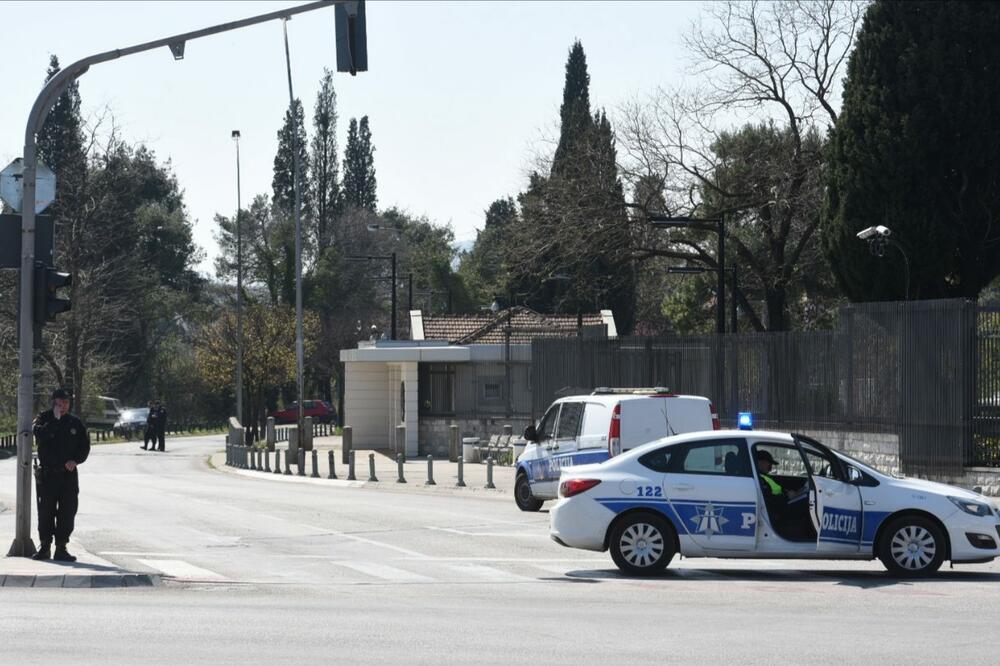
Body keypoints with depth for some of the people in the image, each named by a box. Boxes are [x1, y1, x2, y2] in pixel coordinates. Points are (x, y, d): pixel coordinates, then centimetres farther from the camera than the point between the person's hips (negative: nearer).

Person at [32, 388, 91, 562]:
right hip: (46, 474, -2)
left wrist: (76, 460, -5)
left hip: (68, 474, 2)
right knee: (46, 511, 1)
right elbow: (39, 434, -20)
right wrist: (55, 420, -22)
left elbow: (85, 445, 11)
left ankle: (61, 548, 5)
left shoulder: (75, 422, 9)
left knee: (67, 512, 0)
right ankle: (44, 546, 10)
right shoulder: (44, 419, 1)